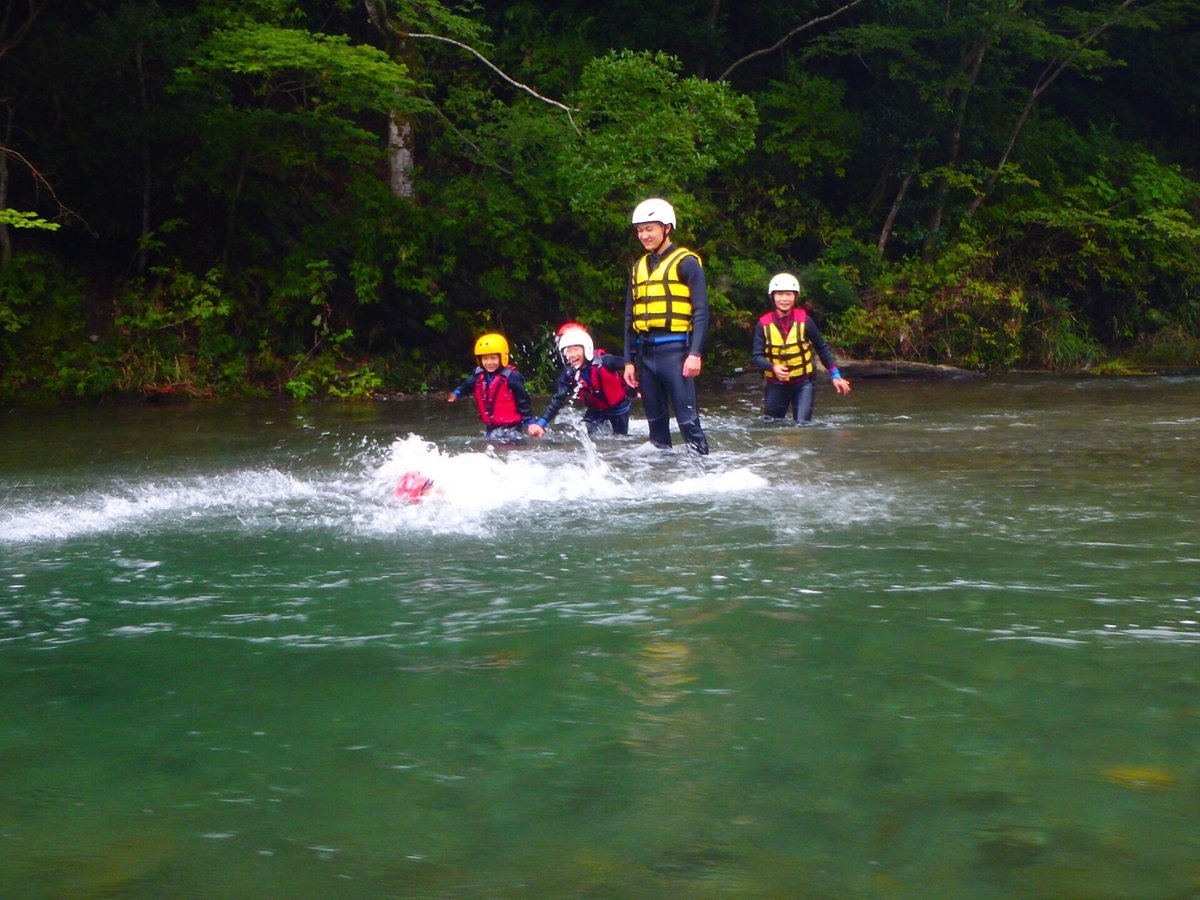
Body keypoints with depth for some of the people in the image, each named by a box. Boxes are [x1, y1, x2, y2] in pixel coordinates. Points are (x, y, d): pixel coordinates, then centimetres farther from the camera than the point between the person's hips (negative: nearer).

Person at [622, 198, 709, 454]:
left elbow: (701, 312, -7)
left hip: (674, 349, -6)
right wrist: (629, 360, 14)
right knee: (656, 420, 9)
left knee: (687, 419, -11)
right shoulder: (638, 268, 17)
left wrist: (695, 354, -16)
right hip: (645, 351, 6)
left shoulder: (686, 263, -2)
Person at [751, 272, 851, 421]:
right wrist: (773, 367, -29)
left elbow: (822, 348, 4)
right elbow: (757, 356, -9)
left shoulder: (804, 321, -7)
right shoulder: (764, 324, -7)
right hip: (775, 385, 1)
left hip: (802, 383, -1)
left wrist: (835, 375, 1)